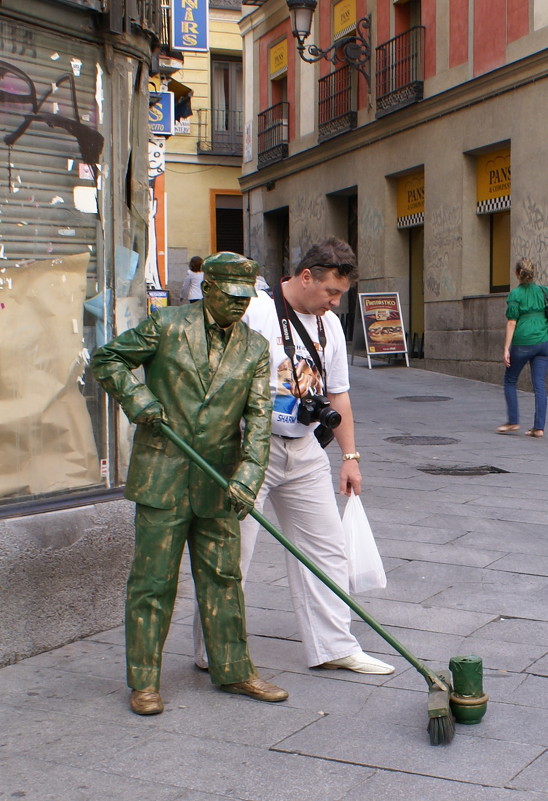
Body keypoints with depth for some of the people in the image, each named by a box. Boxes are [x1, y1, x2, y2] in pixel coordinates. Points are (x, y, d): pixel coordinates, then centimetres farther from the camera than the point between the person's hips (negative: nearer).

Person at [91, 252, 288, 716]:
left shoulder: (255, 347, 5)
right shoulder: (167, 326, -5)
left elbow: (258, 417, -2)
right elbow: (107, 360, 5)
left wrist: (249, 473, -15)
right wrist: (136, 397, -12)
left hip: (218, 480, 4)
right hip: (162, 474, -3)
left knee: (223, 577, 11)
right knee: (153, 580, 2)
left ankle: (233, 671, 23)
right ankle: (144, 682, 13)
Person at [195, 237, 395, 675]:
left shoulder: (330, 325, 10)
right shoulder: (254, 312, -13)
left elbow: (338, 393, 18)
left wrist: (350, 455, 15)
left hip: (305, 450, 7)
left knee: (326, 547, 8)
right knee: (231, 552, -1)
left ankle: (334, 646, 19)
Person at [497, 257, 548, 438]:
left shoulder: (515, 294, -6)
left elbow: (512, 323, -9)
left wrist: (506, 349, -8)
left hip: (523, 343, -4)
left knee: (510, 381, 13)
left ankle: (513, 421, 11)